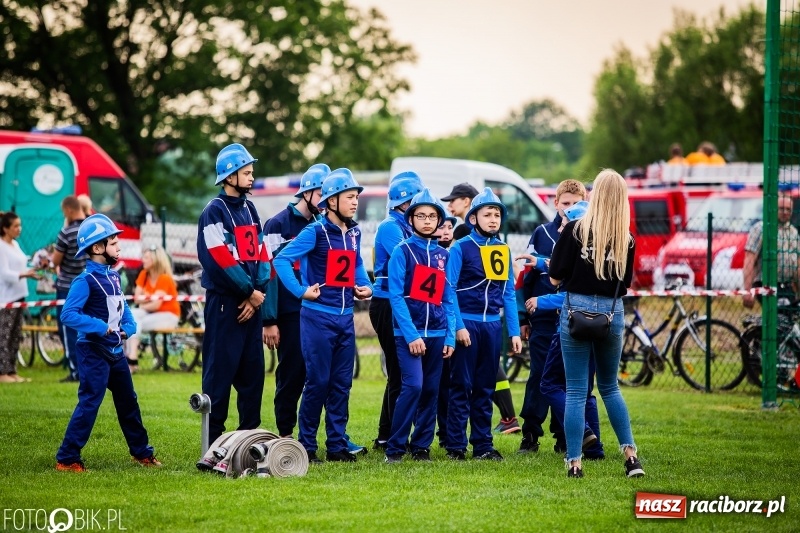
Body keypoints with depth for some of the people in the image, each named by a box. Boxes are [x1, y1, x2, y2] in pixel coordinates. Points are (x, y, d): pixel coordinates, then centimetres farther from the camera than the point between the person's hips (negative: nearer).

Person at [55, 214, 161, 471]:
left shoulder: (112, 275, 9)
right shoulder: (86, 280, -17)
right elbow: (68, 315, -24)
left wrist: (128, 327, -1)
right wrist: (101, 327, -28)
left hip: (115, 350, 9)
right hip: (94, 351, -8)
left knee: (128, 401, 17)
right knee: (90, 403, -10)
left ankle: (141, 452, 30)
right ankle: (66, 459, -5)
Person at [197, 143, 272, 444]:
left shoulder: (249, 209, 15)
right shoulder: (215, 211, -9)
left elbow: (261, 254, 10)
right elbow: (221, 260, -16)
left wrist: (257, 294, -3)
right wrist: (251, 292, -11)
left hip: (250, 303, 7)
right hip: (225, 303, -7)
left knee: (253, 370, 9)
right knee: (220, 370, -5)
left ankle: (250, 431, 18)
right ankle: (213, 439, -1)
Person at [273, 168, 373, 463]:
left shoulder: (354, 233, 10)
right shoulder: (316, 232, -11)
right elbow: (282, 260, -15)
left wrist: (365, 285, 9)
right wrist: (301, 291, -18)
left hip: (345, 318, 7)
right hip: (318, 317, -7)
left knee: (342, 383, 8)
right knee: (318, 381, -4)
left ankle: (337, 445, 15)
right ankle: (306, 446, 4)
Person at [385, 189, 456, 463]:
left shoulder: (443, 255, 12)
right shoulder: (403, 251, -2)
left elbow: (448, 299, 13)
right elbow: (396, 295, -8)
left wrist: (450, 336, 4)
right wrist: (411, 335, -14)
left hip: (437, 334, 5)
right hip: (408, 333, -5)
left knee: (431, 391, 5)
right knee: (413, 386, -16)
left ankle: (421, 446, 14)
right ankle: (395, 448, -9)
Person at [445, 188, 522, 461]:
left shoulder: (503, 249, 10)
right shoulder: (460, 248, -4)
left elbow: (509, 293, 12)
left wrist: (514, 332, 7)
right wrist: (458, 326, -15)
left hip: (492, 324, 5)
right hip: (467, 324, -5)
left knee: (485, 387, 8)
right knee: (462, 386, -3)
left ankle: (483, 444, 13)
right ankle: (456, 445, 1)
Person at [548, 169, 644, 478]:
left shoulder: (575, 230, -8)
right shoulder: (626, 239, 0)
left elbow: (555, 278, -6)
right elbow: (625, 284, 9)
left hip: (577, 310, -3)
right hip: (612, 313, 3)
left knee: (576, 391, 3)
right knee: (609, 387, 19)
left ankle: (574, 462, 2)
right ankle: (630, 453, 13)